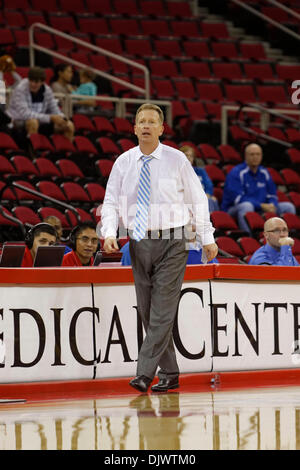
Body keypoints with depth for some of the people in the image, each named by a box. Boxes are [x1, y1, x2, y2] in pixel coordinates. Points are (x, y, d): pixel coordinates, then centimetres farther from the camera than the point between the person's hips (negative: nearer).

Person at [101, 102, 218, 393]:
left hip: (171, 243, -4)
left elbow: (197, 199, 4)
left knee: (162, 312, -11)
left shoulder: (177, 160, -1)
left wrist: (207, 237, 2)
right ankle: (169, 374, 16)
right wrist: (109, 233, -12)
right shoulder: (123, 162, 5)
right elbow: (111, 201, 6)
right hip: (139, 244, 4)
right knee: (147, 312, 7)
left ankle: (144, 373, -15)